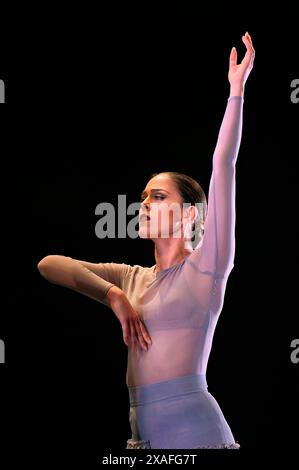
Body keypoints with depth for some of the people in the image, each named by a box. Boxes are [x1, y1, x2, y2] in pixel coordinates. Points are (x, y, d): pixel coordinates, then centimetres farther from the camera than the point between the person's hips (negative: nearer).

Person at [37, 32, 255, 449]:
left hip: (195, 431, -6)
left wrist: (236, 89, -10)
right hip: (144, 434, 6)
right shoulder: (133, 277, 14)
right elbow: (49, 264, 9)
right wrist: (113, 295, -5)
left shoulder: (207, 266, -1)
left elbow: (224, 166, -9)